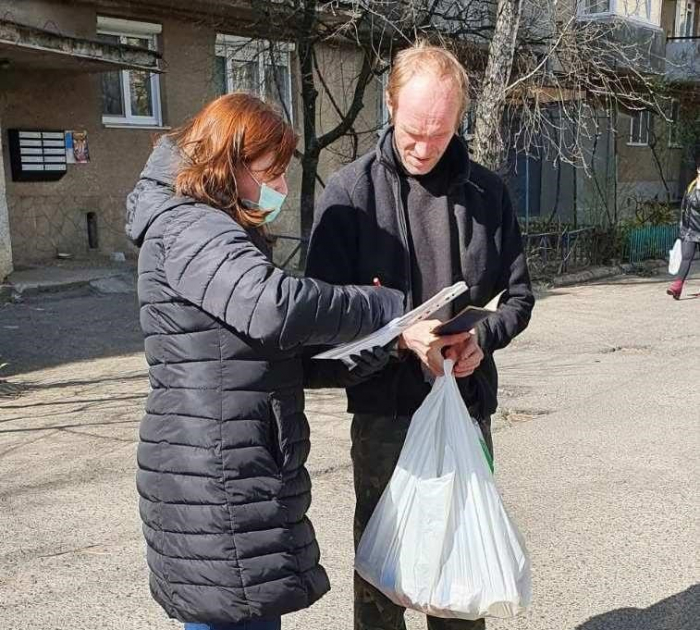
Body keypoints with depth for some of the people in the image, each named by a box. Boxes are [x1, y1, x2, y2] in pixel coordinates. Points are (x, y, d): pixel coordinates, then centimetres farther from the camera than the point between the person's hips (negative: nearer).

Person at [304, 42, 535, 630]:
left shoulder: (487, 193, 3)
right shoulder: (350, 192, -6)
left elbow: (518, 294, 9)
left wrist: (483, 338, -11)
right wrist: (400, 335, -22)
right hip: (384, 409, -2)